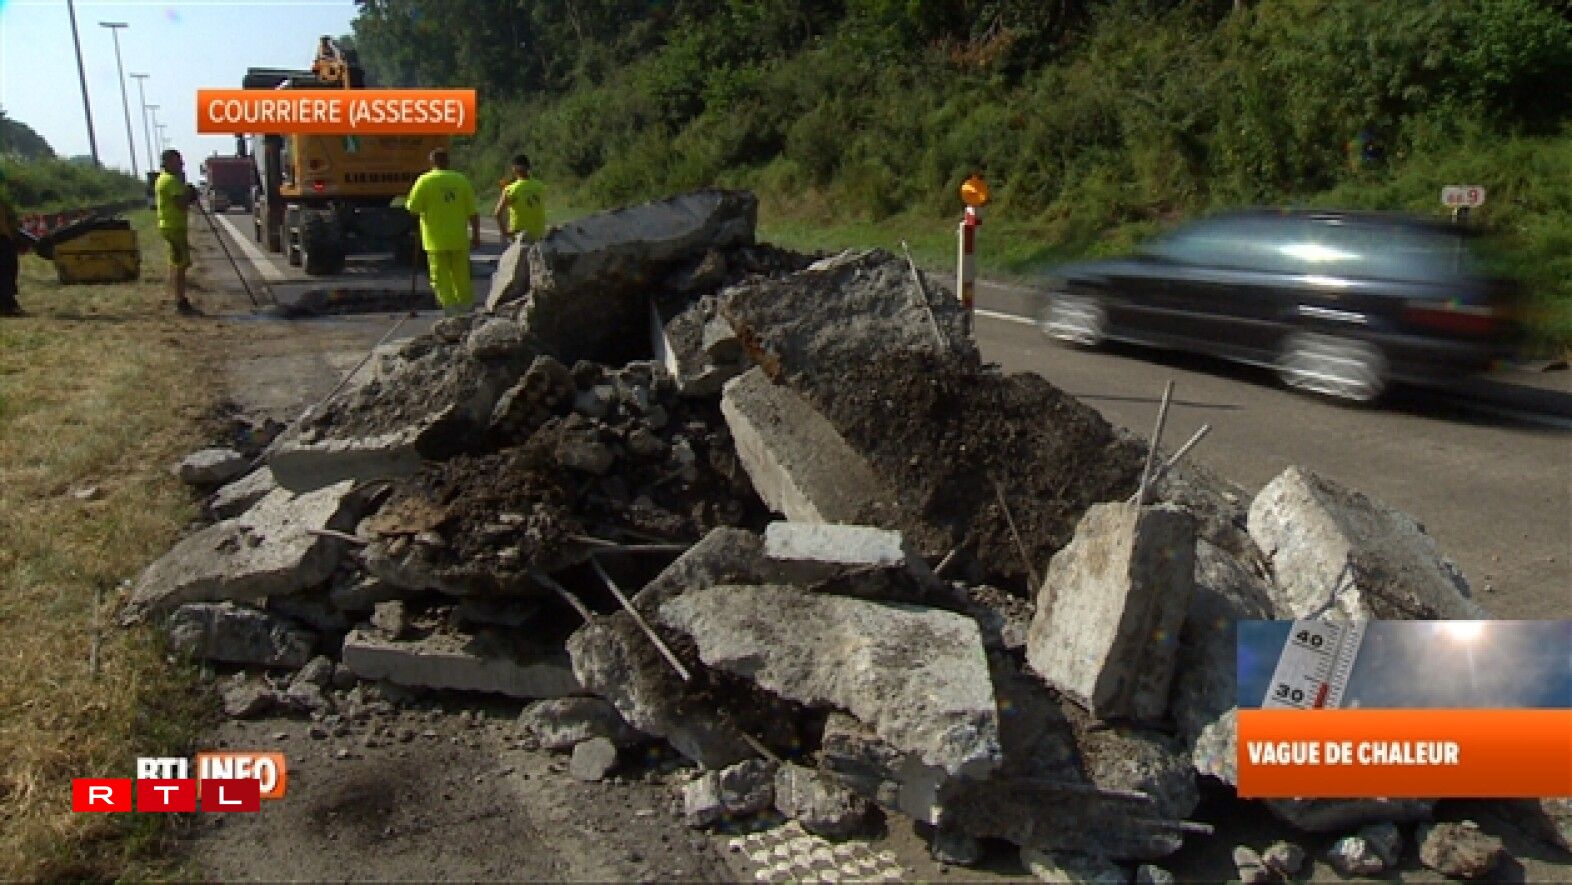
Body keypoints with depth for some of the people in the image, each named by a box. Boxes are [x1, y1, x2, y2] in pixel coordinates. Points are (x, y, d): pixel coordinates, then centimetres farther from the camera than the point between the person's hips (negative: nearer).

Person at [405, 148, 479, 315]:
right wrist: (476, 234, 7)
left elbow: (413, 208, -6)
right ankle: (465, 308, 20)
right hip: (459, 239, 3)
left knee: (441, 276, 1)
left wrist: (407, 202, 16)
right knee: (461, 276, 13)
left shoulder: (425, 181, -4)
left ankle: (450, 310, -7)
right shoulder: (461, 180, 5)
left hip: (436, 240, -3)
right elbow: (473, 212, 2)